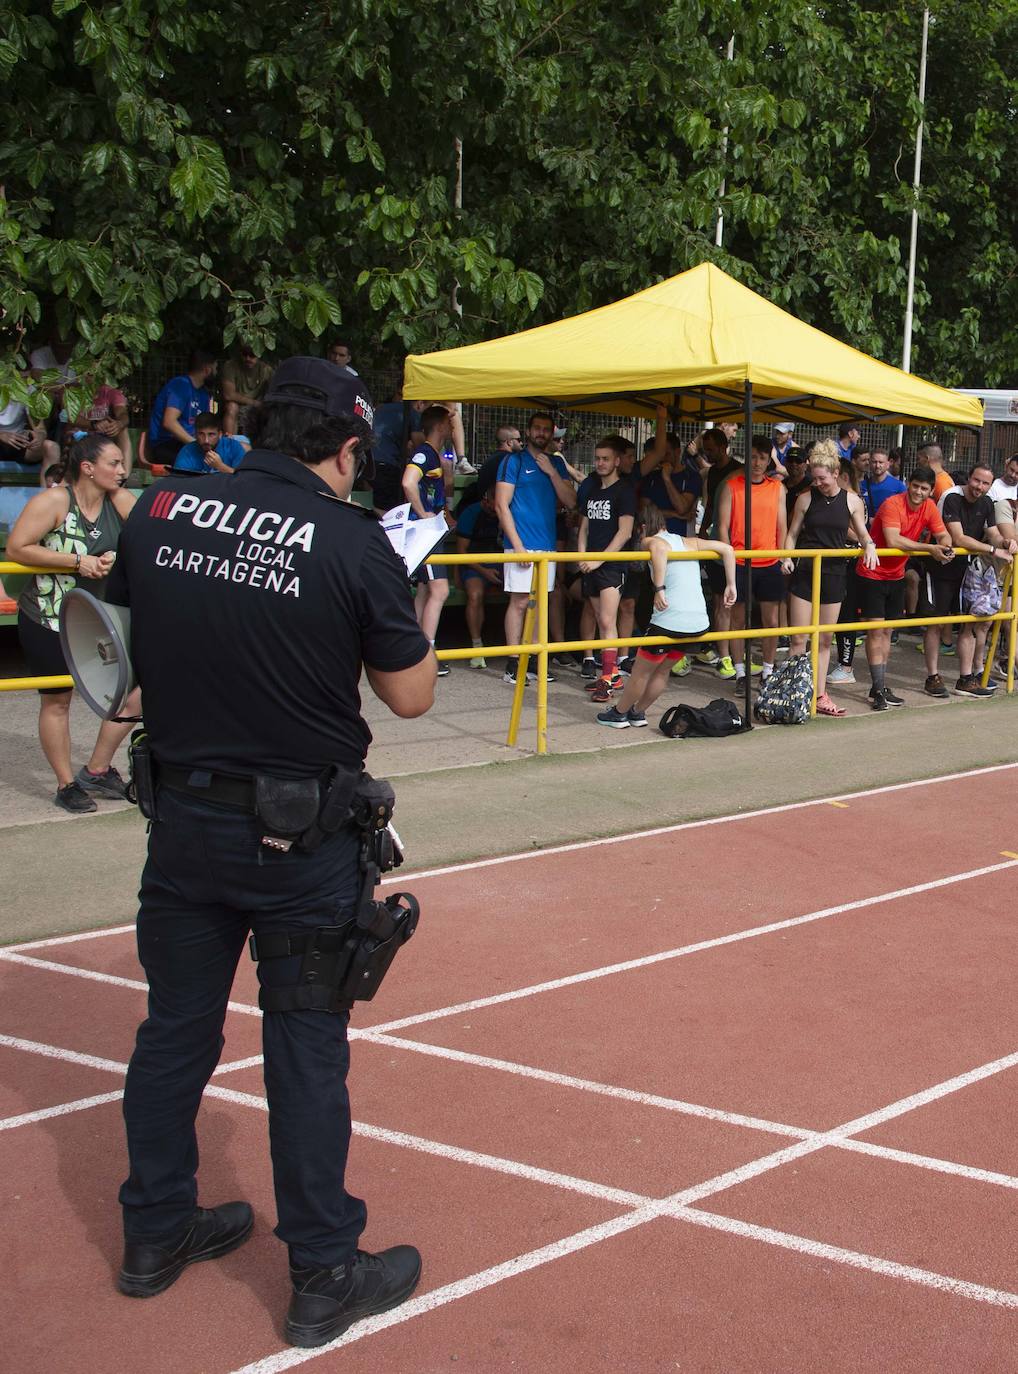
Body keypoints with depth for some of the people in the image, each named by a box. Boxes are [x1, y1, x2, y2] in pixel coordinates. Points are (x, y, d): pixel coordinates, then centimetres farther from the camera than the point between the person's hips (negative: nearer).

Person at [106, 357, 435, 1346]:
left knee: (176, 1024, 17)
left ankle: (155, 1234, 33)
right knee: (305, 1047, 6)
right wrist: (409, 606, 9)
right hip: (302, 837, -4)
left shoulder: (157, 513, -2)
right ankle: (324, 1276, 16)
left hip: (184, 819, 4)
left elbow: (116, 643, 12)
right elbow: (409, 696, -6)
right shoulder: (352, 541, -14)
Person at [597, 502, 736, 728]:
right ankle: (638, 713, 38)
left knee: (641, 671, 16)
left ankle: (619, 713, 31)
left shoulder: (650, 541, -1)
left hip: (669, 622, -6)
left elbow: (659, 548, -27)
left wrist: (659, 588, -28)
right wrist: (730, 586, 16)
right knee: (662, 670, 26)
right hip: (699, 623, 6)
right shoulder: (689, 542, 16)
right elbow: (727, 549, 14)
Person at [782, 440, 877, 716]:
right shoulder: (806, 499, -1)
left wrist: (869, 545, -11)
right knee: (798, 638, -4)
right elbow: (793, 533, 4)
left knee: (825, 639, 9)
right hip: (804, 572, -2)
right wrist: (787, 557, -13)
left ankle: (819, 694, 16)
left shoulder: (851, 501, 2)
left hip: (833, 573, 2)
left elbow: (862, 532, 11)